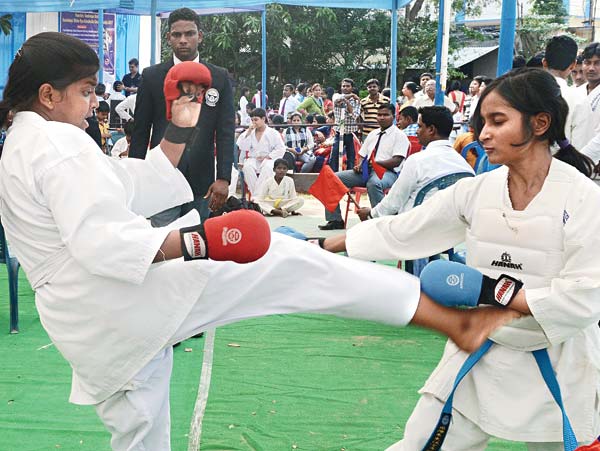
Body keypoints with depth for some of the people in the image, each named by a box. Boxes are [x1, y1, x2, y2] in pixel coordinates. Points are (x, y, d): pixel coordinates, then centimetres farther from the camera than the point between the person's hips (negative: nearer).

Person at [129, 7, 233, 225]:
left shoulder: (220, 78, 7)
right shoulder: (151, 76, 5)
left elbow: (225, 132, 3)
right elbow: (140, 132, 6)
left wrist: (223, 178, -6)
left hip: (201, 182, 1)